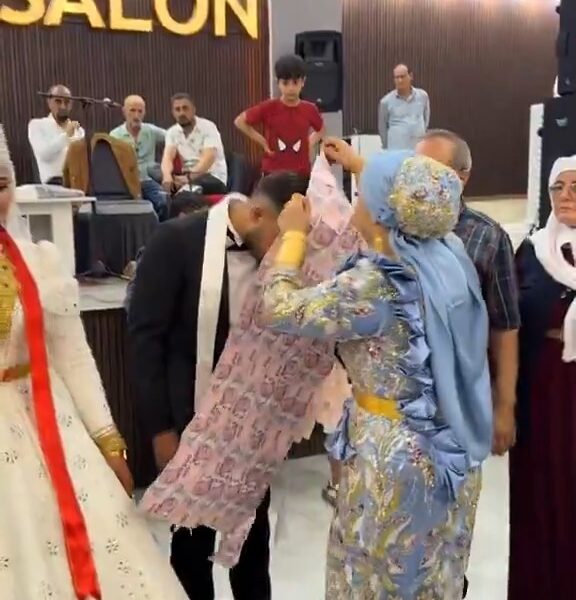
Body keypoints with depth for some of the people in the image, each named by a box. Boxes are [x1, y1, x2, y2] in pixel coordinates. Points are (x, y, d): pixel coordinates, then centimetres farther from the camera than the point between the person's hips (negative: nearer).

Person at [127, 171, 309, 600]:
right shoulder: (178, 240, -16)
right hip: (191, 420, -4)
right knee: (194, 535, 12)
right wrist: (160, 427, -13)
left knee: (254, 532, 18)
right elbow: (146, 336, -13)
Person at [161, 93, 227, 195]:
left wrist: (189, 177, -40)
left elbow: (209, 158, -24)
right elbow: (168, 157, -9)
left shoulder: (208, 127, -10)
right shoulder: (172, 132, 6)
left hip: (213, 178, -5)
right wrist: (167, 175, -33)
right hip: (187, 176, 5)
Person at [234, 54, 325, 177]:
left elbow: (321, 130, 19)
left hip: (301, 175, 2)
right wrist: (263, 142, -3)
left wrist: (310, 143, 2)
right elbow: (240, 121, 1)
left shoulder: (309, 110, -1)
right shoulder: (268, 108, -8)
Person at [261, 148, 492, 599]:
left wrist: (294, 234, -2)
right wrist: (362, 168, 26)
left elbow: (280, 311, -16)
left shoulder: (377, 283, -25)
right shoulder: (451, 257, -5)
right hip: (452, 452, 7)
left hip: (396, 454, -7)